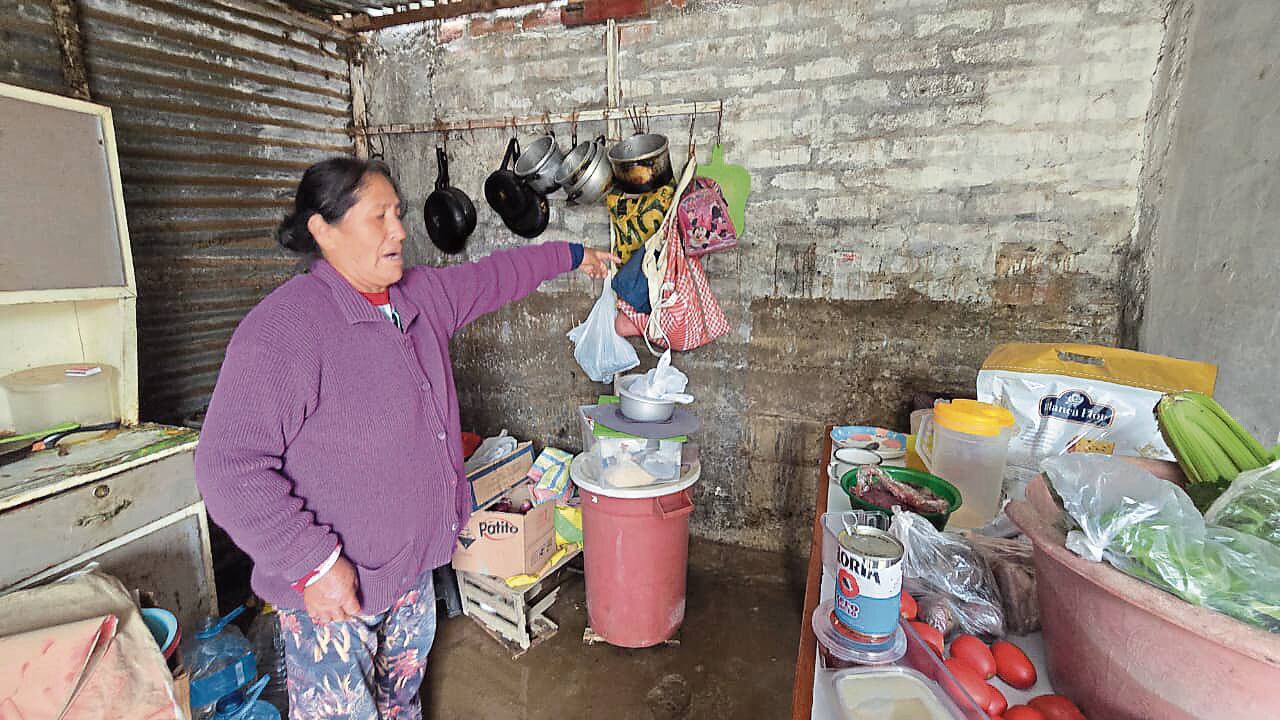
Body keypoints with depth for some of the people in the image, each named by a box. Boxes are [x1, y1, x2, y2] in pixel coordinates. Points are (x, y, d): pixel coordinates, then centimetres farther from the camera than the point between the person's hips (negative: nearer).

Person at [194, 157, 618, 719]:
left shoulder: (421, 295, -1)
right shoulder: (282, 327, -24)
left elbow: (492, 277, 15)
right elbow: (230, 466, -24)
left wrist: (570, 255, 24)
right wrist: (313, 563, -24)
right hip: (331, 587, -6)